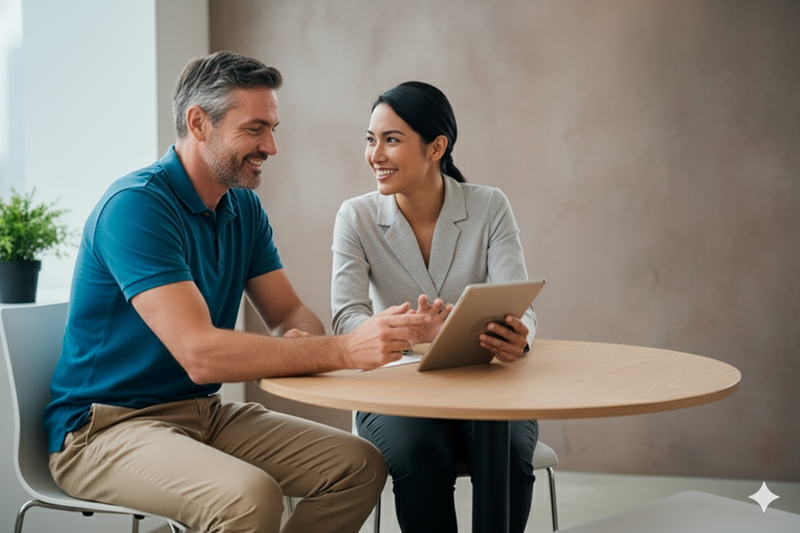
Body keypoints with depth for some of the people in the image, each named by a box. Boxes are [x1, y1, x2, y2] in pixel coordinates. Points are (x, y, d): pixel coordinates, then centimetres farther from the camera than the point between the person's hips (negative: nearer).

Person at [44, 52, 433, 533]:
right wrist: (344, 349, -35)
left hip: (205, 413, 8)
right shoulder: (136, 205, -21)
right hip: (106, 426, -8)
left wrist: (301, 339, -20)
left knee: (361, 465, -4)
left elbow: (290, 313, 7)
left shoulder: (244, 207, 7)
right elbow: (200, 354, -30)